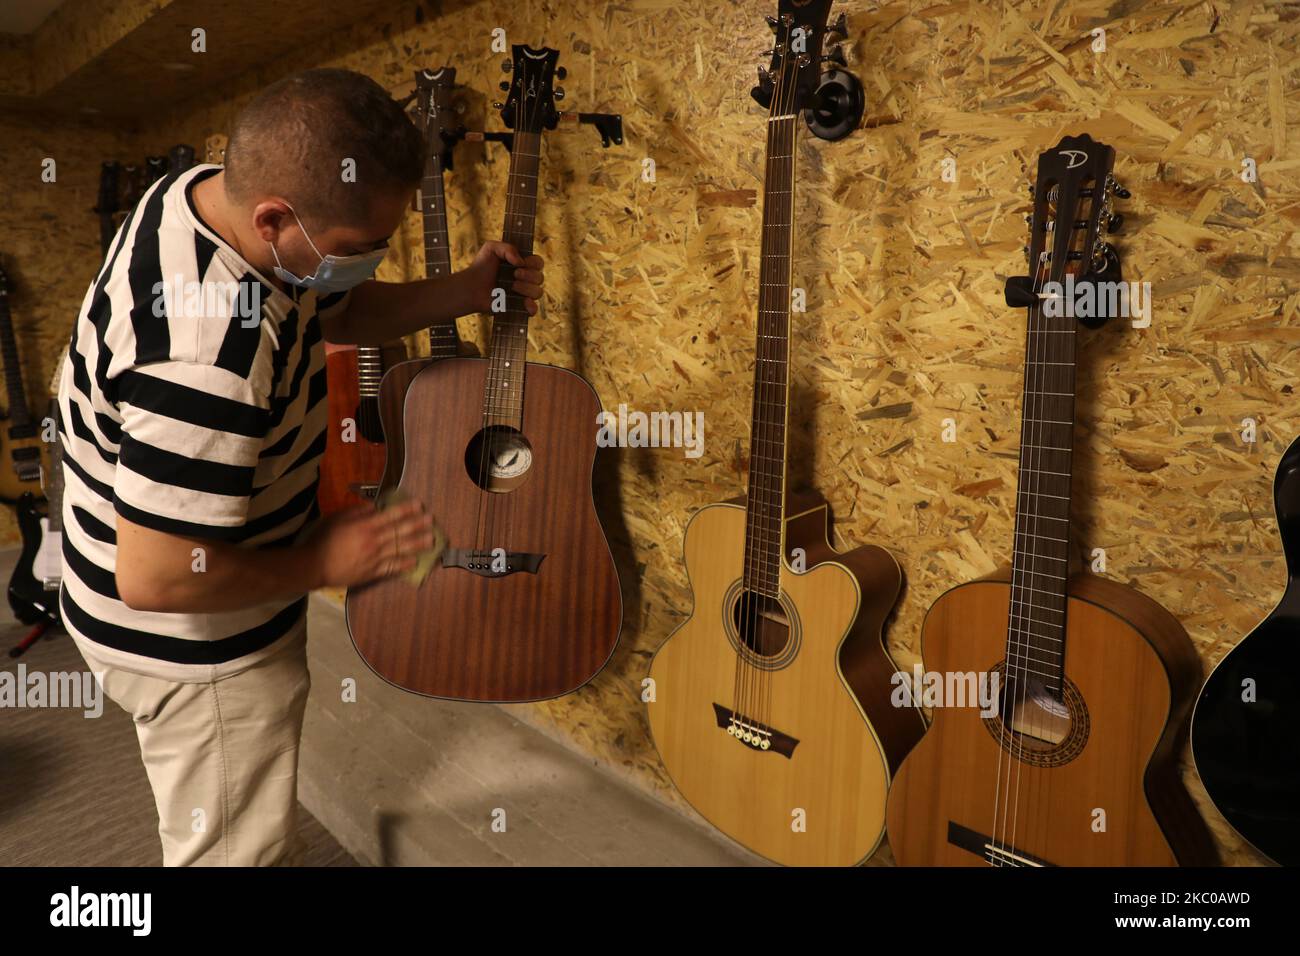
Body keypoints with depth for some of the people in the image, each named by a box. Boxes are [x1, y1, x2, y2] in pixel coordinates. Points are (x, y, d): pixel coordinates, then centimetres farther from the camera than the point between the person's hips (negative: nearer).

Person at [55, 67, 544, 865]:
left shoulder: (218, 191, -9)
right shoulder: (208, 358, -39)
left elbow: (330, 311, 7)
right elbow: (154, 578, -34)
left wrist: (465, 292, -6)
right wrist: (322, 563, -21)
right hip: (195, 644, -9)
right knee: (238, 846, 15)